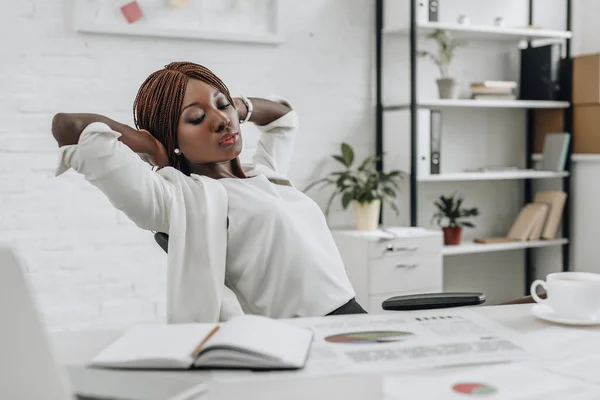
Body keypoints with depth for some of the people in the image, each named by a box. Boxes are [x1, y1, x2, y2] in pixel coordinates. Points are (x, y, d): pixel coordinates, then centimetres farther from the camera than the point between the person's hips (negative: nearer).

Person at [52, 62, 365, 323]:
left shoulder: (264, 173, 18)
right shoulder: (180, 198, -4)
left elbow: (283, 113, 38)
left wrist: (240, 106, 20)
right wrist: (153, 149, 1)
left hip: (352, 312, 7)